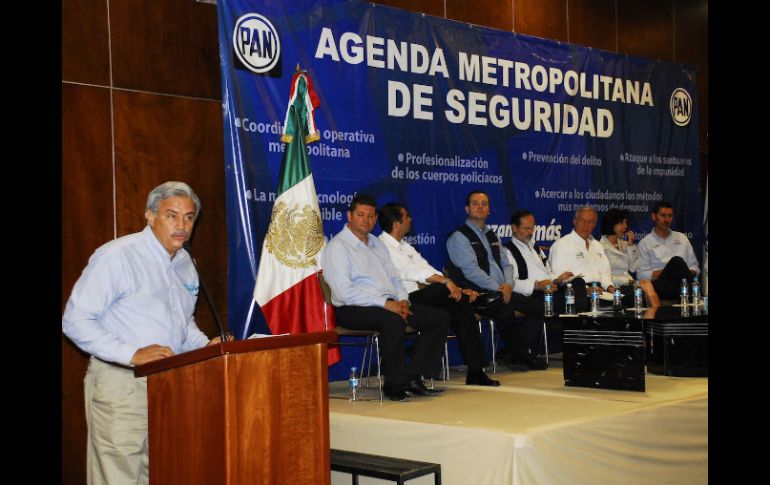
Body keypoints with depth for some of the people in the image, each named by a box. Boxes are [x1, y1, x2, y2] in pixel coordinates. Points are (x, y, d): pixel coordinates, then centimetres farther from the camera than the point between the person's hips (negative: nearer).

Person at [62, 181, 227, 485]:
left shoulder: (185, 264, 13)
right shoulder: (117, 256, -12)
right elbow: (75, 320, -16)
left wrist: (205, 346, 5)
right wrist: (131, 354, -24)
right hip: (121, 387, -7)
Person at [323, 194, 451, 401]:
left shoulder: (377, 244, 21)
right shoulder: (337, 246, -5)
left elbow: (395, 279, 23)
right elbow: (345, 293, -17)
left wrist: (402, 301, -1)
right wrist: (385, 303, -19)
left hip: (390, 304, 8)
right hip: (353, 309, -8)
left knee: (440, 317, -6)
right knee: (394, 321, -38)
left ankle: (412, 377, -9)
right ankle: (394, 384, -20)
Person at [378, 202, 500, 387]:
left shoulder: (404, 246, 21)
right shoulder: (382, 247, -8)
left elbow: (426, 269, 14)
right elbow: (412, 271, -19)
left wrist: (459, 289, 2)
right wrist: (446, 282, -25)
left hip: (417, 300, 9)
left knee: (463, 308, -10)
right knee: (443, 289, -29)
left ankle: (476, 372, -8)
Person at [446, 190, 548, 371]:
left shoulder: (492, 236, 24)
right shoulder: (459, 237, -2)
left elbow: (507, 264, 18)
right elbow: (471, 270, -12)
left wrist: (508, 284, -5)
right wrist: (497, 289, -18)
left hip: (502, 291, 8)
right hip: (479, 294, -8)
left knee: (537, 307, -10)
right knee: (506, 311, -34)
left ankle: (522, 353, -3)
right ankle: (520, 355, -13)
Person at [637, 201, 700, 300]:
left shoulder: (682, 238, 23)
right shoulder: (645, 243, 11)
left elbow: (694, 266, 22)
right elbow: (641, 274, 2)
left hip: (682, 282, 2)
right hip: (660, 286, -2)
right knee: (677, 261, -31)